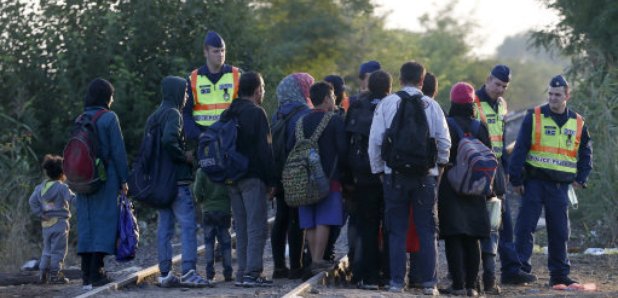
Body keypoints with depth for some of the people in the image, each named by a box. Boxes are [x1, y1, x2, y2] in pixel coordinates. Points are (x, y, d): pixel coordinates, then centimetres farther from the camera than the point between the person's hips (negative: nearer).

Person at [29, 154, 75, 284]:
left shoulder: (40, 187, 8)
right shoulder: (62, 187, -11)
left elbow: (32, 201, 4)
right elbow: (72, 199, -18)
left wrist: (40, 214, 2)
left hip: (46, 223, 6)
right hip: (60, 222, -6)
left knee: (47, 249, 14)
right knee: (58, 249, -2)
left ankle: (43, 273, 11)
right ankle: (55, 274, -4)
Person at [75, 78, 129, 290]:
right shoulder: (109, 118, -7)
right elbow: (118, 151, -8)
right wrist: (123, 180, -3)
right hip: (106, 177, -5)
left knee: (86, 224, 7)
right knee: (104, 222, -3)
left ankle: (87, 276, 6)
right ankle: (96, 274, -8)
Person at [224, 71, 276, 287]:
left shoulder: (227, 115, 14)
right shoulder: (256, 113, -9)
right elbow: (265, 150, -12)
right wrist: (271, 181, -9)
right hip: (253, 179, -7)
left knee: (241, 228, 11)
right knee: (257, 227, -6)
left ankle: (242, 273, 10)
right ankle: (252, 273, -12)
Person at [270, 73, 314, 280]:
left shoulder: (278, 115, 11)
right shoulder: (304, 114, -12)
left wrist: (273, 177, 15)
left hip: (280, 176, 7)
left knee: (281, 219, 11)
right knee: (296, 220, -5)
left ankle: (279, 266, 13)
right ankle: (296, 267, -4)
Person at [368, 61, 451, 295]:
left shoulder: (386, 104, -1)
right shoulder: (431, 105, 1)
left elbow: (375, 140, -3)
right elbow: (444, 141, -1)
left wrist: (378, 170, 8)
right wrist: (440, 164, 15)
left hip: (394, 176, 0)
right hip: (426, 175, 0)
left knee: (397, 231, 7)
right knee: (427, 231, 6)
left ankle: (397, 281, 3)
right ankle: (429, 282, 2)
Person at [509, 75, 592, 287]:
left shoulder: (578, 123, 8)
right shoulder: (534, 117, -2)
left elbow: (586, 153, 20)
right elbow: (520, 149, -4)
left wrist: (581, 179, 9)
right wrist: (516, 179, -9)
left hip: (560, 186, 3)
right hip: (534, 182, -3)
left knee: (560, 232, 5)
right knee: (525, 227, -5)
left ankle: (559, 274, 12)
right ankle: (520, 268, -1)